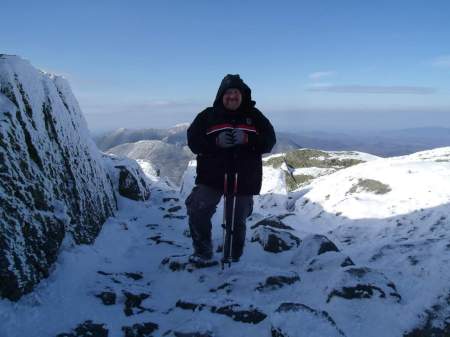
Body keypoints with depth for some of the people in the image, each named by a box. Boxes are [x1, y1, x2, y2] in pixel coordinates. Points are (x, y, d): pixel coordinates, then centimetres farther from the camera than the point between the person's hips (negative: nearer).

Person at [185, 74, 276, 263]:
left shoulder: (254, 116, 5)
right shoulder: (208, 116, 3)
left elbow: (269, 141, 0)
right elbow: (193, 141, -2)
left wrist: (247, 139, -19)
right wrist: (216, 142, -20)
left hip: (244, 180, 1)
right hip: (211, 177, 0)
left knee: (237, 221, 10)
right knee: (197, 210, -16)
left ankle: (234, 259, 30)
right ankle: (203, 252, 7)